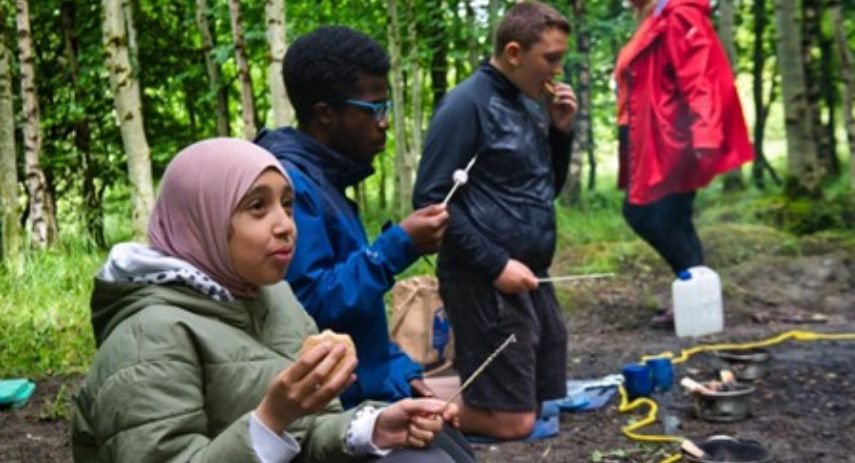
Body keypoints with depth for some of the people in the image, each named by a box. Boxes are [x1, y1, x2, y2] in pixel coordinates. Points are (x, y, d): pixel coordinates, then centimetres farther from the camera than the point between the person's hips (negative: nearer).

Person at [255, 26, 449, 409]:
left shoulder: (322, 178, 12)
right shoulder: (289, 184, -18)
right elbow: (309, 304, -25)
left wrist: (397, 367, 10)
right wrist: (398, 246, -21)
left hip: (366, 389, 9)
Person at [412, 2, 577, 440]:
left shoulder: (531, 105, 12)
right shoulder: (467, 104, -12)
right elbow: (431, 198, -16)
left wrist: (561, 130, 3)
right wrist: (495, 264, -18)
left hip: (532, 278, 9)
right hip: (485, 281, -9)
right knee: (513, 421, -6)